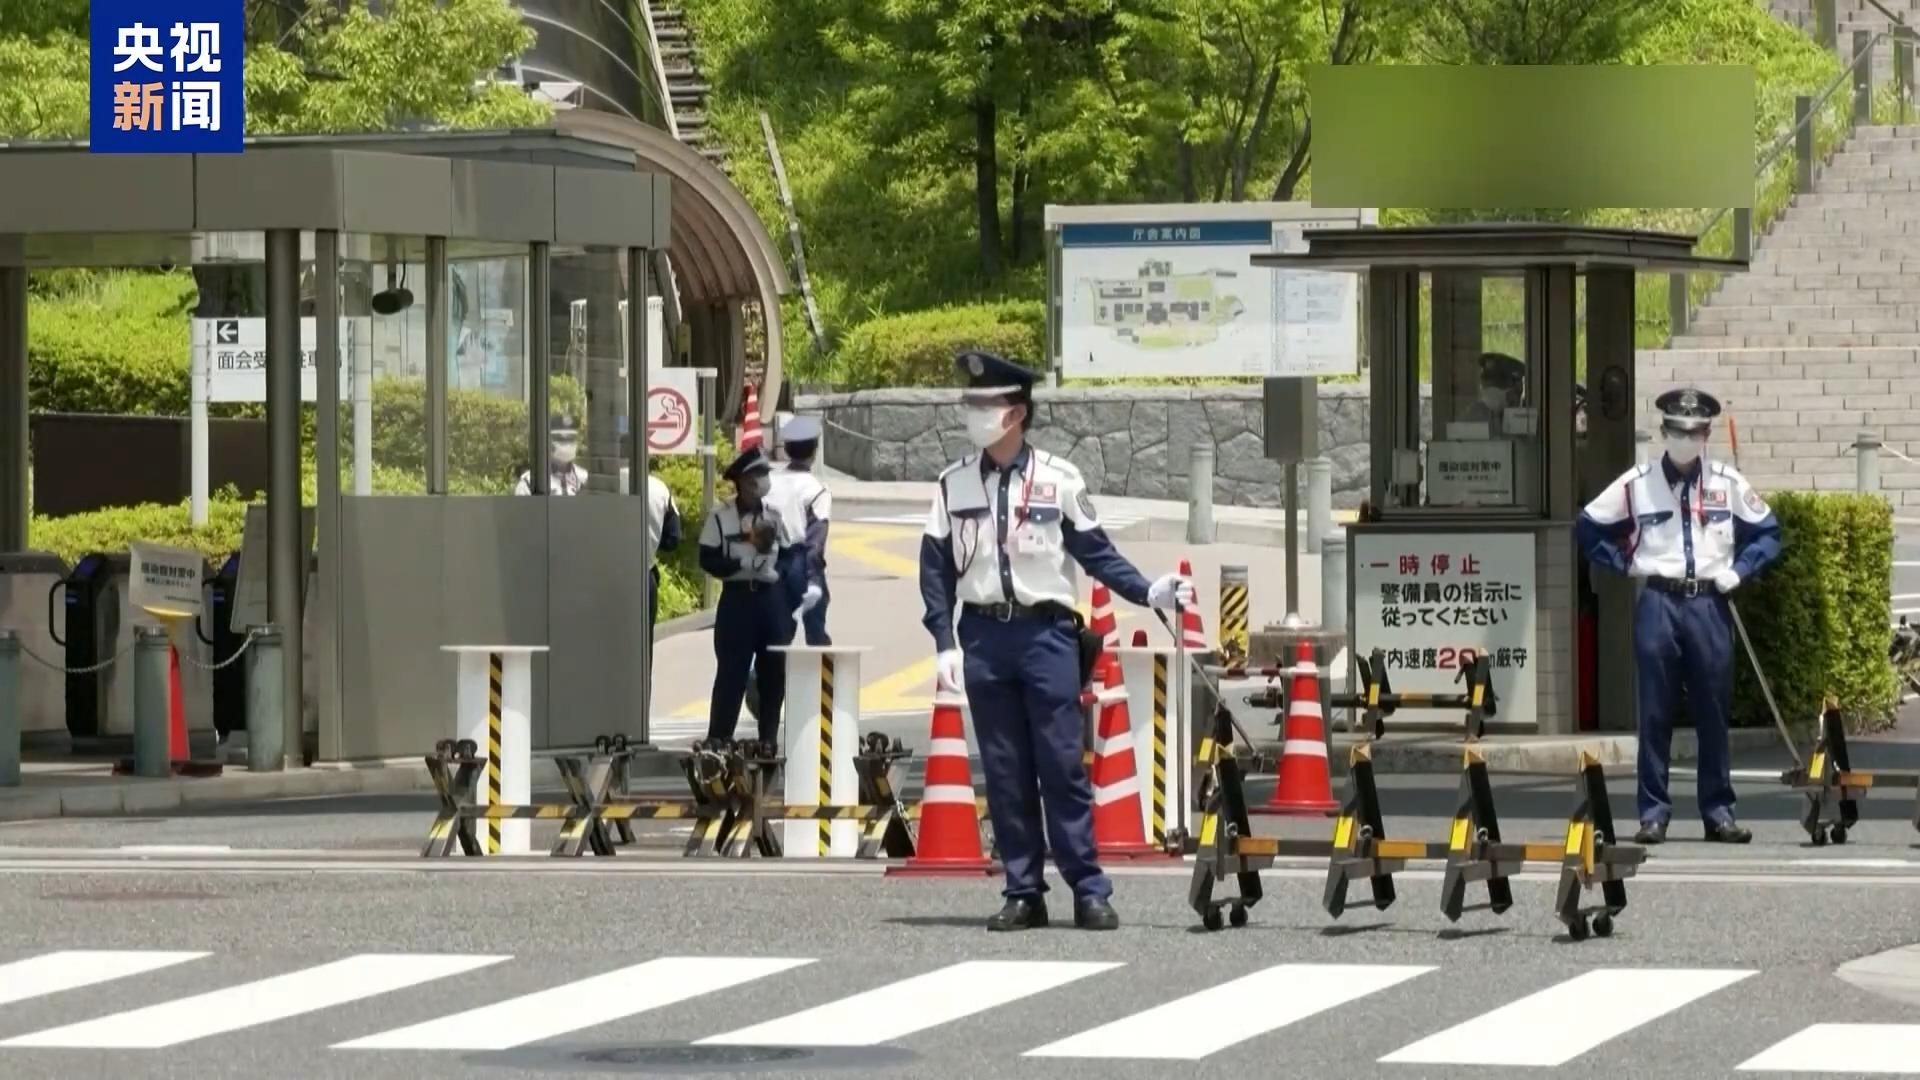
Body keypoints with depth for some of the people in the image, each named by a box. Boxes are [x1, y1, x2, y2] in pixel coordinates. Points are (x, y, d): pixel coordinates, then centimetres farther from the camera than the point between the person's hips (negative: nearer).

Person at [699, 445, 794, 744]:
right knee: (731, 673, -5)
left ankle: (769, 741, 14)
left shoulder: (776, 516, 8)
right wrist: (745, 561, -15)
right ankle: (717, 742, -1)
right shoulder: (722, 517, -2)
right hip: (737, 599, -4)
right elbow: (708, 560, -7)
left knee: (774, 674, 5)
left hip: (773, 599, 4)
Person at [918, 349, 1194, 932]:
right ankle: (1023, 893, 10)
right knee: (1004, 773, 4)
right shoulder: (954, 484, 7)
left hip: (1047, 633, -3)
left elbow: (1095, 552, 5)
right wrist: (944, 643, 0)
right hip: (984, 637, 3)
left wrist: (1147, 592, -8)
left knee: (1063, 766, -4)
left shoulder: (1058, 479, 0)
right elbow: (936, 567, 8)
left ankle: (1089, 890, -1)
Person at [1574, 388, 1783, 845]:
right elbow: (1587, 528, 11)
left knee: (1714, 712, 4)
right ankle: (1653, 811, 3)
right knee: (1655, 713, -1)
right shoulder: (1637, 484, 4)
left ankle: (1718, 810, 10)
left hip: (1710, 605, 1)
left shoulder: (1728, 483, 5)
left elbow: (1768, 531, 13)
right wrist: (1624, 562, 2)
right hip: (1658, 604, -1)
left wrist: (1739, 570, 0)